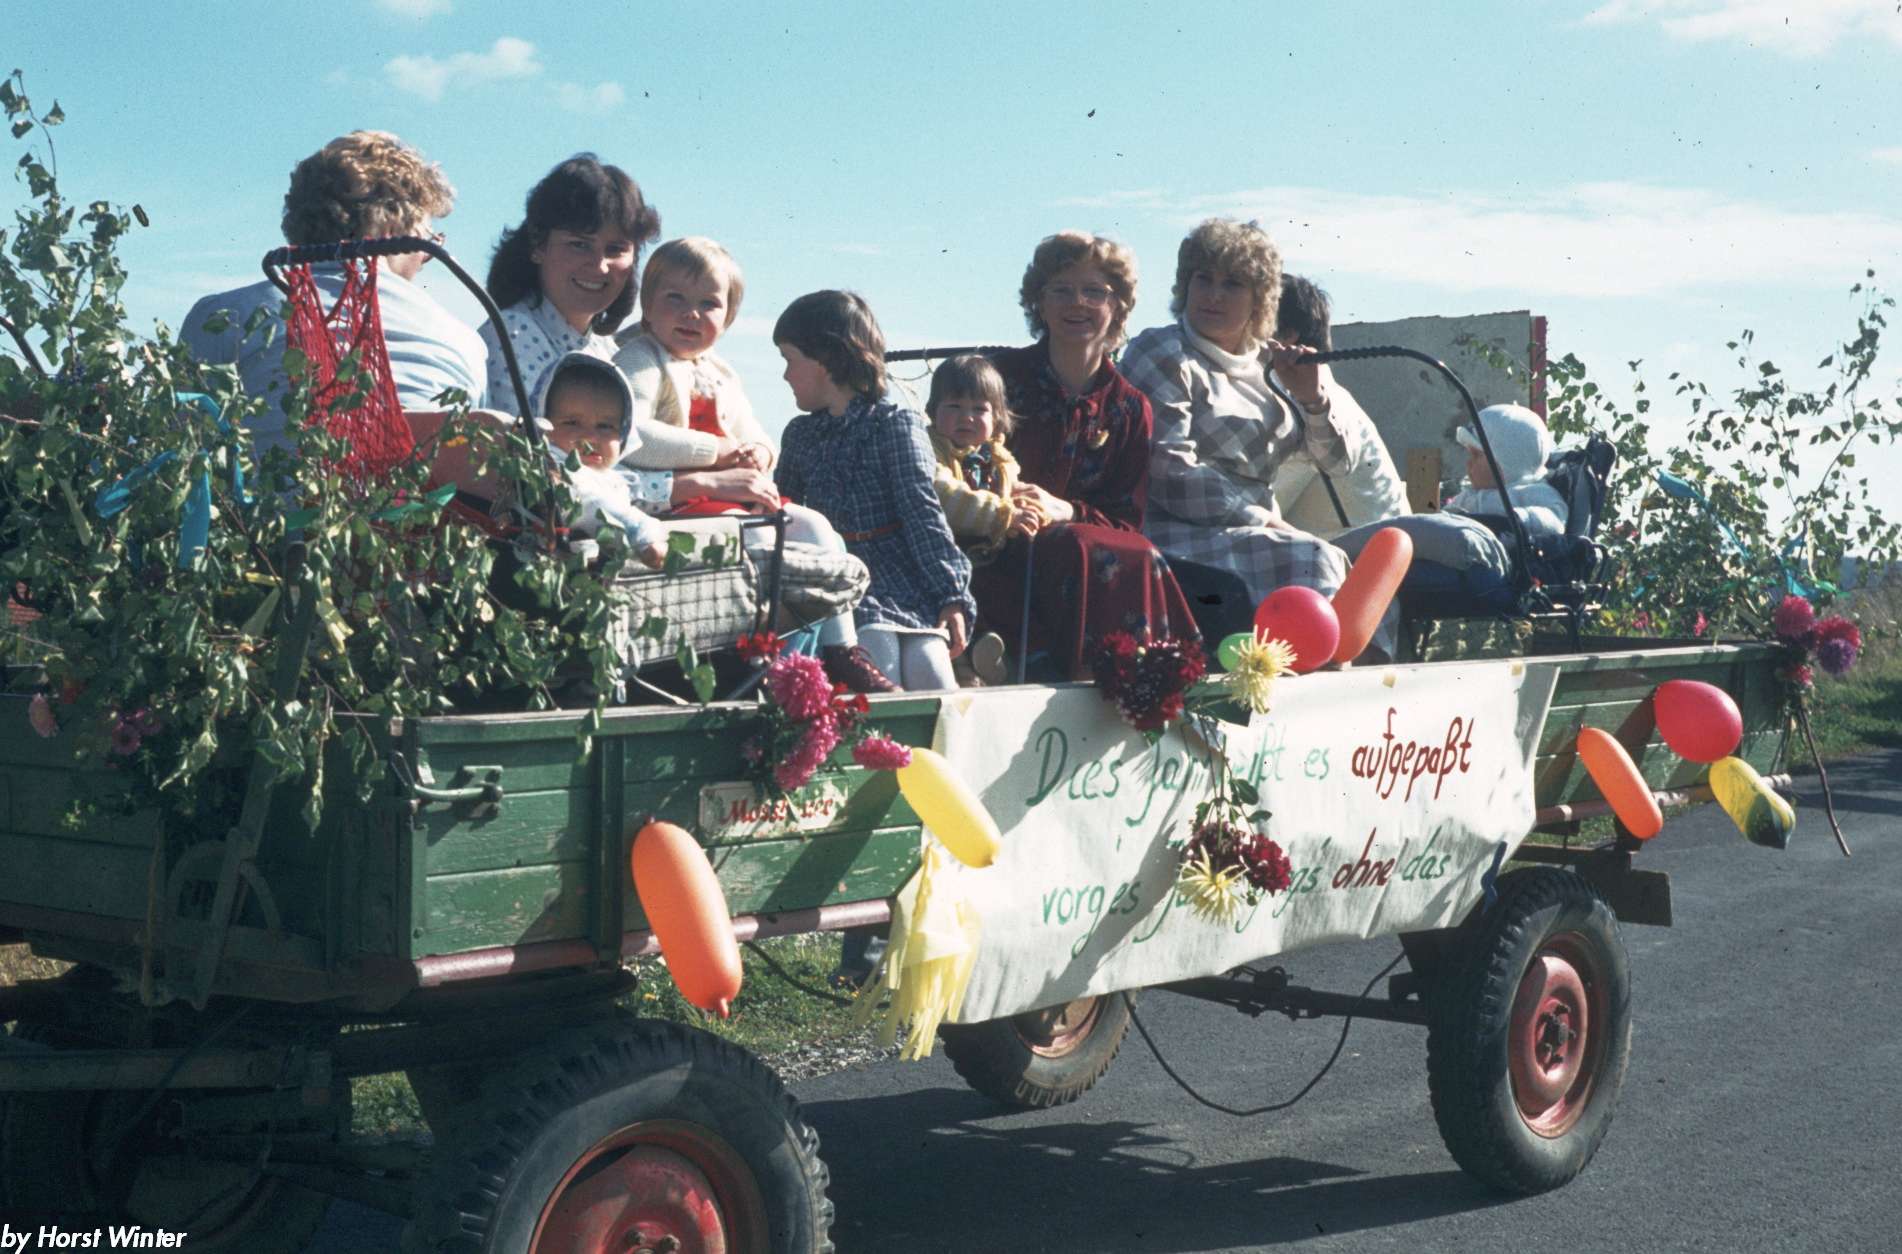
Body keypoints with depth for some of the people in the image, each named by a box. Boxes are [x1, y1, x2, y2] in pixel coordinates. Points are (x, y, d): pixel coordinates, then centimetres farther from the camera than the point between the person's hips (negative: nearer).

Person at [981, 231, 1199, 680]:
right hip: (997, 555, -2)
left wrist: (1065, 512, -13)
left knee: (1139, 559, -32)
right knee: (1085, 552, -35)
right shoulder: (1000, 375, 7)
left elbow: (1127, 519, 8)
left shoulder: (1129, 409, 13)